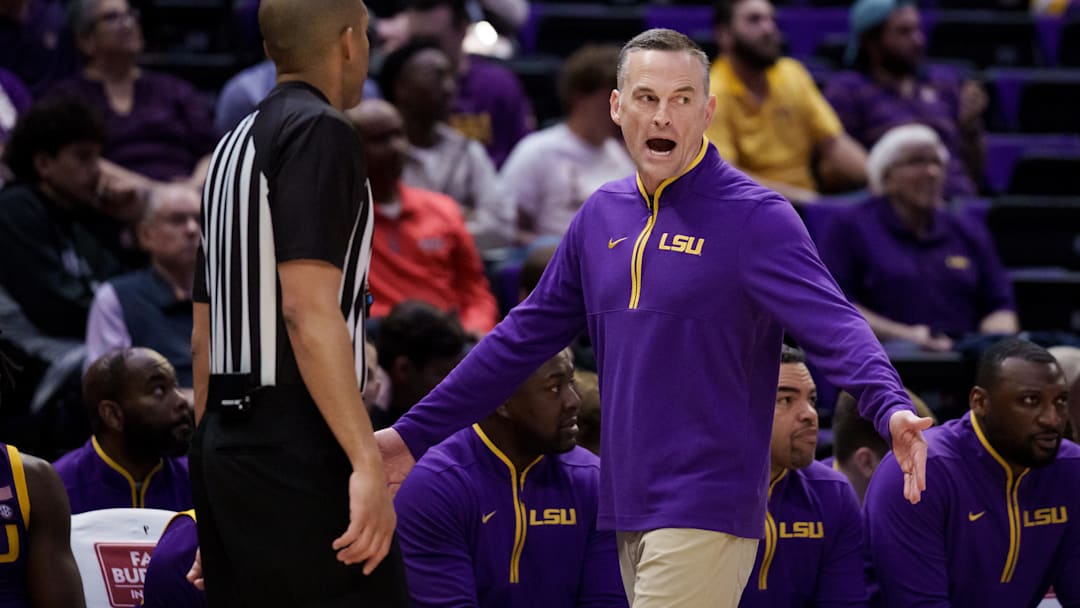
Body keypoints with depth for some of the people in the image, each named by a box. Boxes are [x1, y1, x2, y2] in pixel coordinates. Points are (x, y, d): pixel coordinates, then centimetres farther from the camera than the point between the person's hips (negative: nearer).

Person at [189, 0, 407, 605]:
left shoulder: (233, 146, 18)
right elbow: (308, 309, -19)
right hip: (297, 452, -9)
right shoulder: (320, 131, -9)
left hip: (226, 443, 9)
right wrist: (368, 462, -24)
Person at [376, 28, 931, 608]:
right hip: (629, 510, 7)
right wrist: (414, 433, 19)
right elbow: (524, 337, 19)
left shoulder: (754, 217, -8)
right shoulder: (602, 216, 12)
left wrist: (890, 409, -39)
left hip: (705, 512, -7)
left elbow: (832, 325, -20)